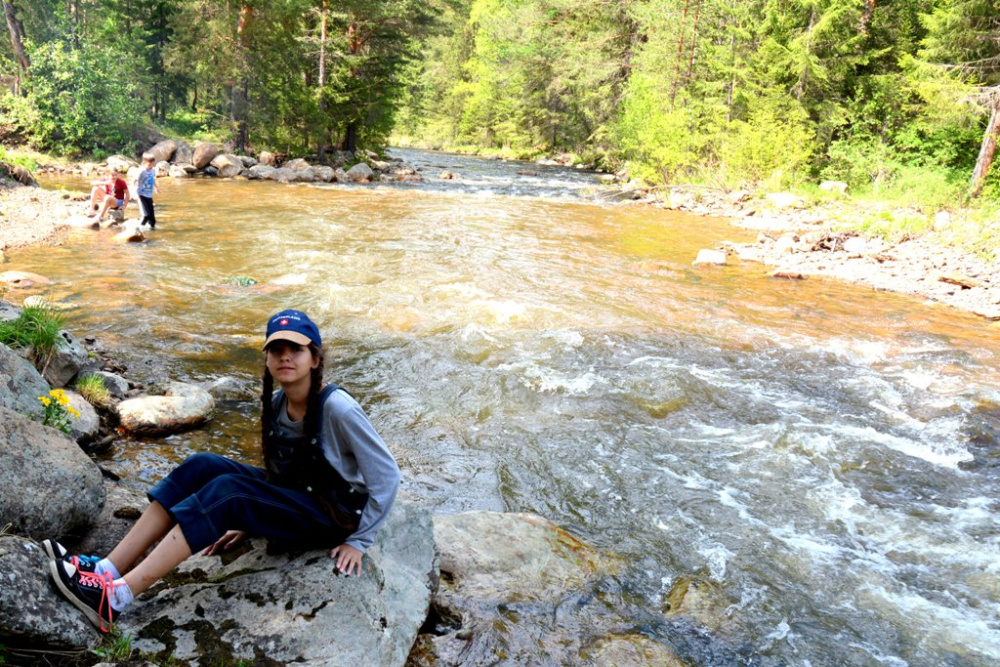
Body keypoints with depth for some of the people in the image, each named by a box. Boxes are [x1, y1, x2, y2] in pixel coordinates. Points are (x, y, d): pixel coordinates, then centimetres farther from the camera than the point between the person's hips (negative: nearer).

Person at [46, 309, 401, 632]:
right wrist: (250, 520, 9)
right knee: (202, 467, -12)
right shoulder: (275, 403, 1)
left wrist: (358, 541, -16)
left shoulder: (337, 408, -22)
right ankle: (108, 569, -14)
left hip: (333, 514, -7)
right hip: (292, 498, 7)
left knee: (228, 490, -27)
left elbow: (386, 475, -19)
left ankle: (115, 598, -26)